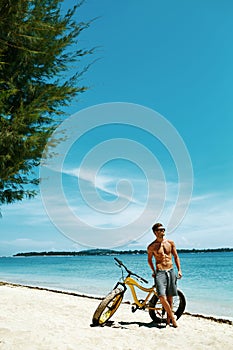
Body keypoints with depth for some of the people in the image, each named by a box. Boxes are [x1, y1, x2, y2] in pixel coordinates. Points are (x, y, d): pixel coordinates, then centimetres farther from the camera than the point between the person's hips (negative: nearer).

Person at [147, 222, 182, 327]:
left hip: (171, 271, 3)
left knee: (170, 297, 6)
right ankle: (172, 317, -1)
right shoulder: (151, 246, -1)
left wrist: (179, 270, 7)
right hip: (160, 272, -3)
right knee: (162, 296, -16)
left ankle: (168, 319, 20)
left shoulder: (170, 243, 6)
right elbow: (149, 260, 14)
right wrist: (153, 271, 9)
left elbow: (176, 257, 13)